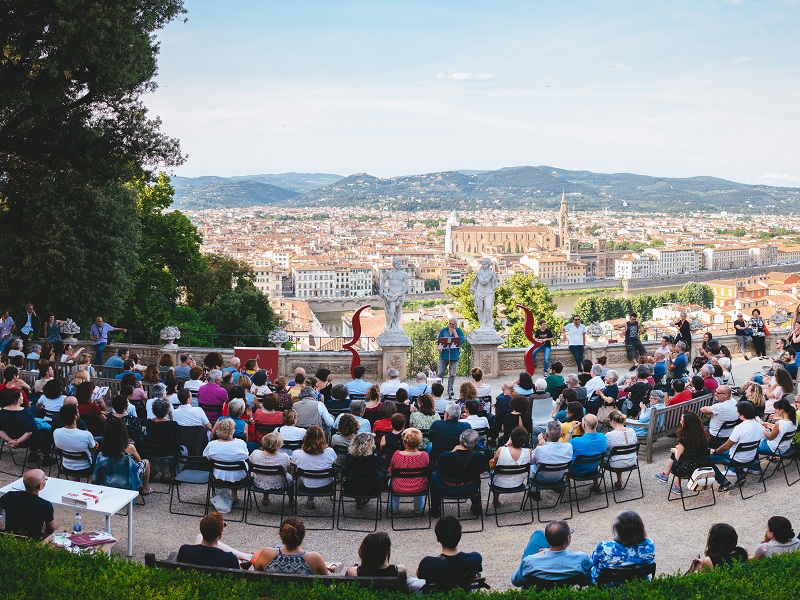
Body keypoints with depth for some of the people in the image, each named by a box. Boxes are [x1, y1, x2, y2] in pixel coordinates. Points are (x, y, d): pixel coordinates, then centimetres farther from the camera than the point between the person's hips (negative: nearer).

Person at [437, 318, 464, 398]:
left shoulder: (459, 331, 1)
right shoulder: (443, 331, 7)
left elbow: (461, 342, -12)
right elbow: (439, 340, 9)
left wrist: (454, 332, -13)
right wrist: (439, 347, -11)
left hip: (454, 356, -1)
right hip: (444, 355, 1)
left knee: (452, 374, 5)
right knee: (440, 373, -2)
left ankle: (450, 390, 15)